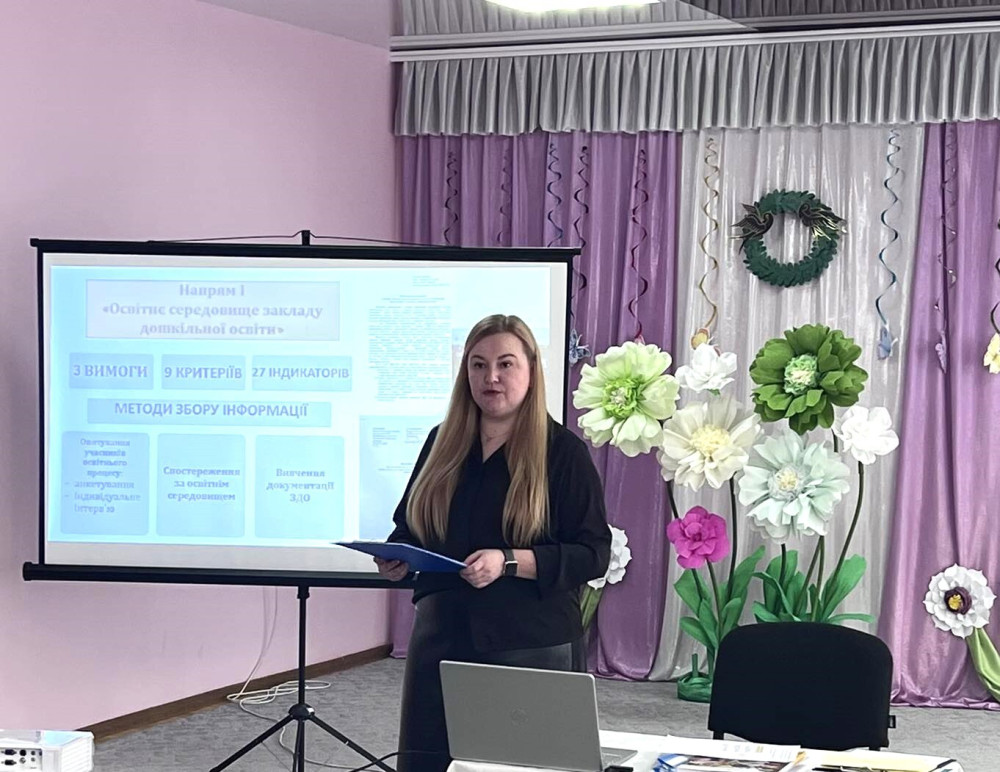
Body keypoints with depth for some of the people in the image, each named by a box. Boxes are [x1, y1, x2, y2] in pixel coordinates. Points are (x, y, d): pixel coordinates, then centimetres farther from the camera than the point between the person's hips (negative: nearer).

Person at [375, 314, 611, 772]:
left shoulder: (563, 451, -4)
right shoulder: (443, 442, 10)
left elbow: (594, 554, -9)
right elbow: (410, 524, 20)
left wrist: (510, 562, -22)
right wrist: (396, 556, -3)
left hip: (527, 645, -4)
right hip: (440, 635, 4)